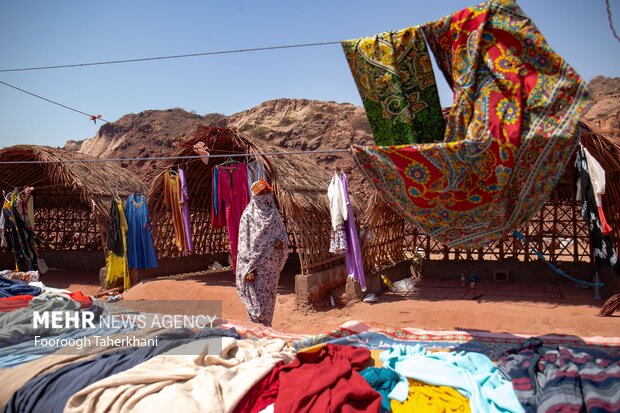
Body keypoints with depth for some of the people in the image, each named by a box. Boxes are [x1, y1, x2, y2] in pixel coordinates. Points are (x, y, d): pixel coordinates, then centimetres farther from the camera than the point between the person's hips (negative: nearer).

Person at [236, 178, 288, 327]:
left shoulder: (273, 214, 8)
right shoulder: (248, 215, -5)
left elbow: (282, 233, 13)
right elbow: (244, 243, -8)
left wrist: (281, 242, -13)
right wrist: (248, 269, -14)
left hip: (272, 266, 5)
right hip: (255, 265, -4)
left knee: (269, 298, 11)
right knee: (257, 298, -4)